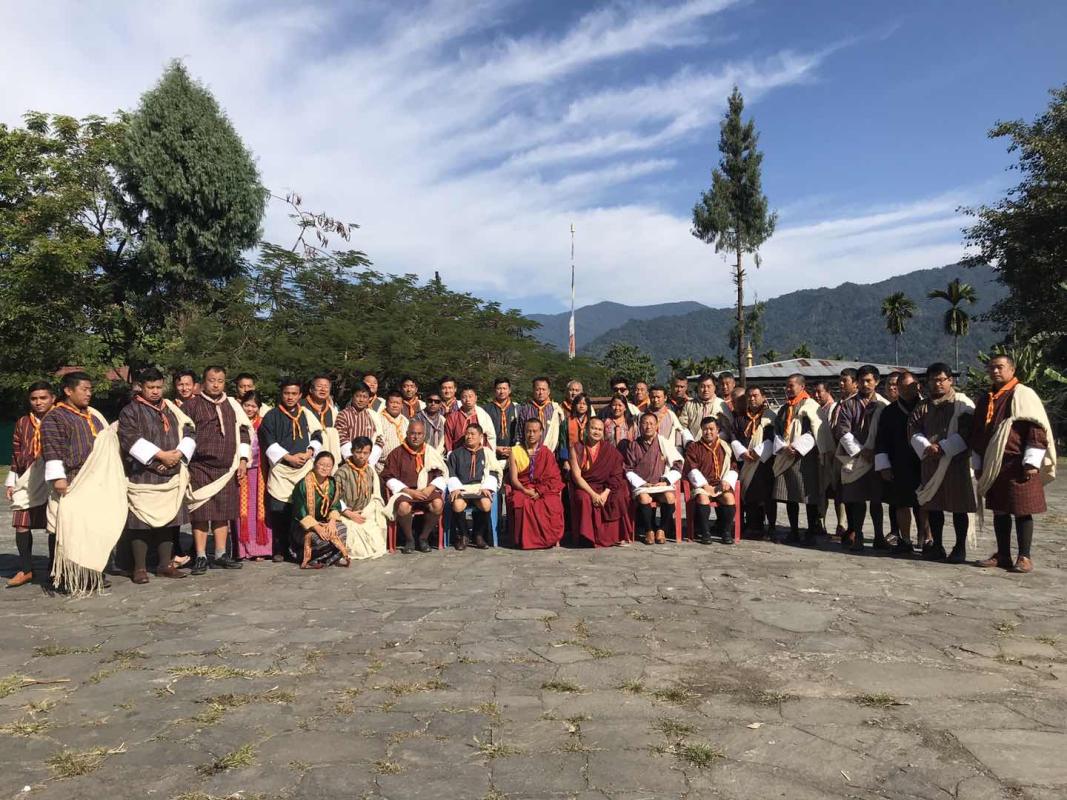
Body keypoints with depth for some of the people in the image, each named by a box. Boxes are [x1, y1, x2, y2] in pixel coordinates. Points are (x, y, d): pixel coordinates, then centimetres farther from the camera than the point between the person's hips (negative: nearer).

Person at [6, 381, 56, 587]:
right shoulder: (22, 423, 11)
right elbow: (16, 453, 16)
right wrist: (11, 483, 13)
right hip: (26, 483, 3)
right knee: (22, 525, 0)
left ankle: (54, 569, 15)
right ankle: (25, 570, 13)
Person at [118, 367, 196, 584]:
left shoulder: (171, 410, 15)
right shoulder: (130, 411, 0)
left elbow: (189, 432, 10)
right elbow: (130, 439, -13)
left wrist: (178, 454, -7)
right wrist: (160, 455, -17)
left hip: (171, 476, 5)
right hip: (142, 476, -5)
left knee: (169, 520, 8)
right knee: (141, 523, -3)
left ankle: (165, 565, 17)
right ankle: (140, 568, 7)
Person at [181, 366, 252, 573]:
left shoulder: (232, 405, 11)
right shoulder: (191, 405, 0)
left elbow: (244, 431, 14)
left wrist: (243, 459, 7)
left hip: (226, 469, 4)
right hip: (199, 468, -4)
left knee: (223, 513, 8)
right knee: (201, 513, -3)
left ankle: (220, 556, 16)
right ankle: (201, 558, 5)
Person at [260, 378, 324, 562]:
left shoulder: (306, 414, 13)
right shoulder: (271, 416, 5)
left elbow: (317, 436, 14)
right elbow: (268, 443, -1)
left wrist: (309, 452, -4)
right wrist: (289, 457, -9)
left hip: (304, 468, 2)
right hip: (280, 468, -2)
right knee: (279, 511, -5)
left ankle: (297, 547, 6)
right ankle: (279, 550, 5)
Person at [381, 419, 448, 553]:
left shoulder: (431, 453, 12)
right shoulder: (397, 453, 5)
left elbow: (442, 474, 11)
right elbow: (389, 478, 0)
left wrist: (430, 488, -8)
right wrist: (409, 491, -11)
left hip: (427, 491, 2)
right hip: (404, 491, -2)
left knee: (438, 504, -30)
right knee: (403, 506, -35)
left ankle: (423, 538, -6)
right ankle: (409, 539, -8)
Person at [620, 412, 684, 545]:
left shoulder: (665, 443, 8)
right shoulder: (632, 445, 8)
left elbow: (677, 466, 8)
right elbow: (628, 470, 6)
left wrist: (666, 481, -4)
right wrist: (642, 483, -7)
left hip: (662, 484, 1)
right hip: (641, 485, 0)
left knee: (670, 497, -30)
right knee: (644, 497, -33)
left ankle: (662, 530, -9)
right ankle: (649, 531, -12)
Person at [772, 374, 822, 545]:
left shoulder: (810, 405, -3)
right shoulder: (784, 408, 18)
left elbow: (815, 430, -10)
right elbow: (777, 430, 14)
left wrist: (797, 448, -15)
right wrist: (783, 447, -4)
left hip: (805, 456, -6)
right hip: (786, 457, 6)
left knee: (809, 496, -3)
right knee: (789, 496, 7)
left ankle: (811, 533, 4)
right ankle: (794, 532, 15)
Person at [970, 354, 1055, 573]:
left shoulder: (1023, 395, -5)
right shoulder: (984, 400, 14)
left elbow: (1038, 429, -10)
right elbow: (976, 434, 19)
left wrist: (1032, 463, -14)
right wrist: (978, 465, 16)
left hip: (1018, 466, -6)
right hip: (992, 467, 6)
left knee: (1021, 511, -1)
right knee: (999, 511, 11)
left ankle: (1025, 557, 7)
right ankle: (1003, 555, 18)